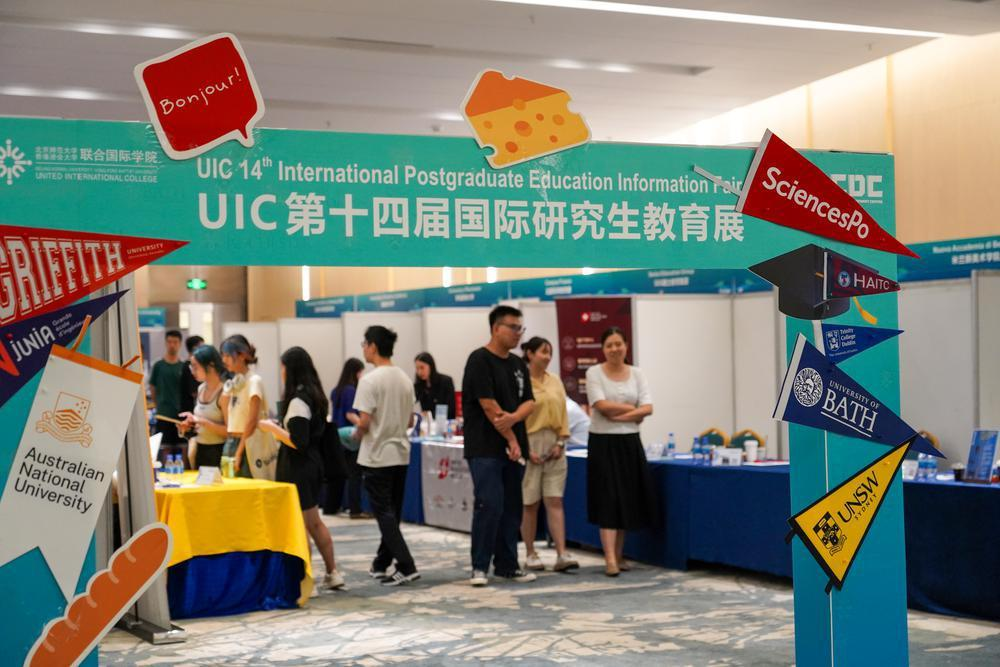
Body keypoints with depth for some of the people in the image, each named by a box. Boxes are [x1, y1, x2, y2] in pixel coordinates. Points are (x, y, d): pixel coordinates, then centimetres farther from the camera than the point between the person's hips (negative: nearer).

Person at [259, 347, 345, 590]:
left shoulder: (298, 401, -19)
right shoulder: (314, 396, 8)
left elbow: (298, 442, -23)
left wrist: (273, 428, -13)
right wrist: (280, 426, 14)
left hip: (297, 469, -9)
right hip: (312, 465, 9)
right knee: (314, 522, 17)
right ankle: (332, 573, 22)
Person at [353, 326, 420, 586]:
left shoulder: (370, 380, -15)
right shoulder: (404, 378, 7)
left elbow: (364, 422, -18)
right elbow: (410, 421, 12)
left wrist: (356, 435, 2)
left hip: (377, 456, -7)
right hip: (401, 454, 7)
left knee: (385, 513, -3)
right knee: (392, 512, 14)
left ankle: (406, 567, -9)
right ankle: (381, 564, 24)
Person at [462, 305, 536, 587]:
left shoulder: (518, 364, 13)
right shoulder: (480, 360, -9)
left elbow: (529, 402, 7)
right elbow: (489, 406, -15)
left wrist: (512, 418, -15)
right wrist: (511, 438, -11)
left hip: (513, 448, 7)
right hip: (485, 449, -7)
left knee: (511, 508, 8)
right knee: (489, 506, -11)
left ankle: (507, 565, 16)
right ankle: (480, 567, -1)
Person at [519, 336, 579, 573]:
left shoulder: (555, 381, 9)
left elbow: (563, 413, 10)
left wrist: (560, 442, -1)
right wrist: (526, 449, -12)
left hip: (554, 447, 4)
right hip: (529, 445, -4)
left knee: (555, 501, -1)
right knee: (530, 504, 3)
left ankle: (562, 555, -5)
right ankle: (530, 555, 12)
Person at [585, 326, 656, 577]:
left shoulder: (637, 374, 7)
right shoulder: (594, 373, -3)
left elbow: (648, 409, -4)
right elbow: (602, 405, -16)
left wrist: (619, 416, -14)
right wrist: (633, 408, -9)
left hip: (630, 443, 4)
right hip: (603, 443, -4)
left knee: (627, 500, 7)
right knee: (608, 500, -8)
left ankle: (619, 555, 18)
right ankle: (610, 559, -11)